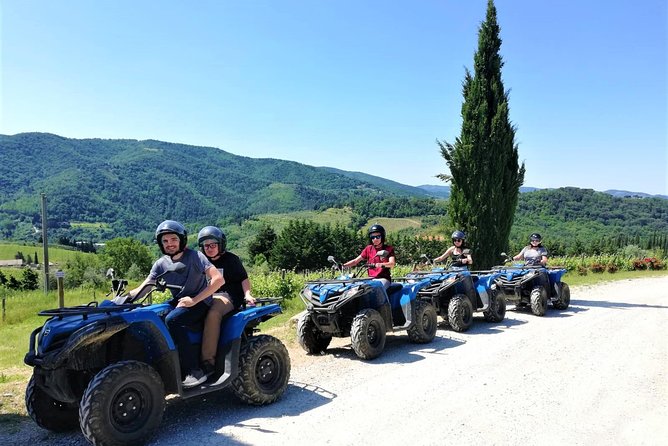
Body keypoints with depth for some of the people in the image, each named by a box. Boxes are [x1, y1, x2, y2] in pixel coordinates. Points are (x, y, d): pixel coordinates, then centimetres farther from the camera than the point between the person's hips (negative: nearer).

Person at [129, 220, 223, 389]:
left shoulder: (195, 256, -10)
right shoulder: (161, 264, 5)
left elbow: (218, 279, -19)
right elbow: (143, 288, 1)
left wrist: (194, 300, -23)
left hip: (200, 303, -6)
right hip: (178, 302, 6)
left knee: (171, 320, -31)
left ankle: (195, 371, -26)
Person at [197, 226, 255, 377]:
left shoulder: (231, 259, 5)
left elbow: (244, 278, 2)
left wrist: (247, 294, -14)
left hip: (227, 296, -6)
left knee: (213, 313, -38)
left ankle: (208, 361, -38)